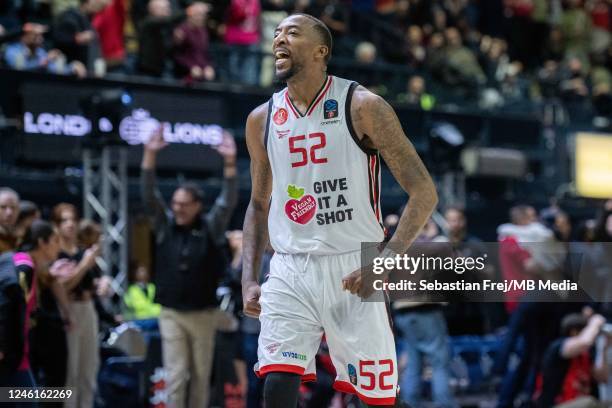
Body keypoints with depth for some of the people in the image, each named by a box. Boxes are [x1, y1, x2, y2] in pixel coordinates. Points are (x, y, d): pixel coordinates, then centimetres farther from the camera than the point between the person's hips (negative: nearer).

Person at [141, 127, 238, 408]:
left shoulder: (210, 227, -1)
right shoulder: (165, 225, 1)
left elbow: (228, 202, -14)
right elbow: (149, 195, -7)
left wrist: (230, 163, -26)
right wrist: (150, 155, -18)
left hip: (203, 313, 0)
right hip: (171, 313, 0)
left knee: (201, 375, 8)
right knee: (175, 375, -3)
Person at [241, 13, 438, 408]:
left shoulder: (363, 107, -6)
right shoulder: (262, 119, 8)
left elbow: (424, 192, -7)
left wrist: (386, 260, -19)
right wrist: (249, 279, 8)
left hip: (354, 271, -3)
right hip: (290, 271, 3)